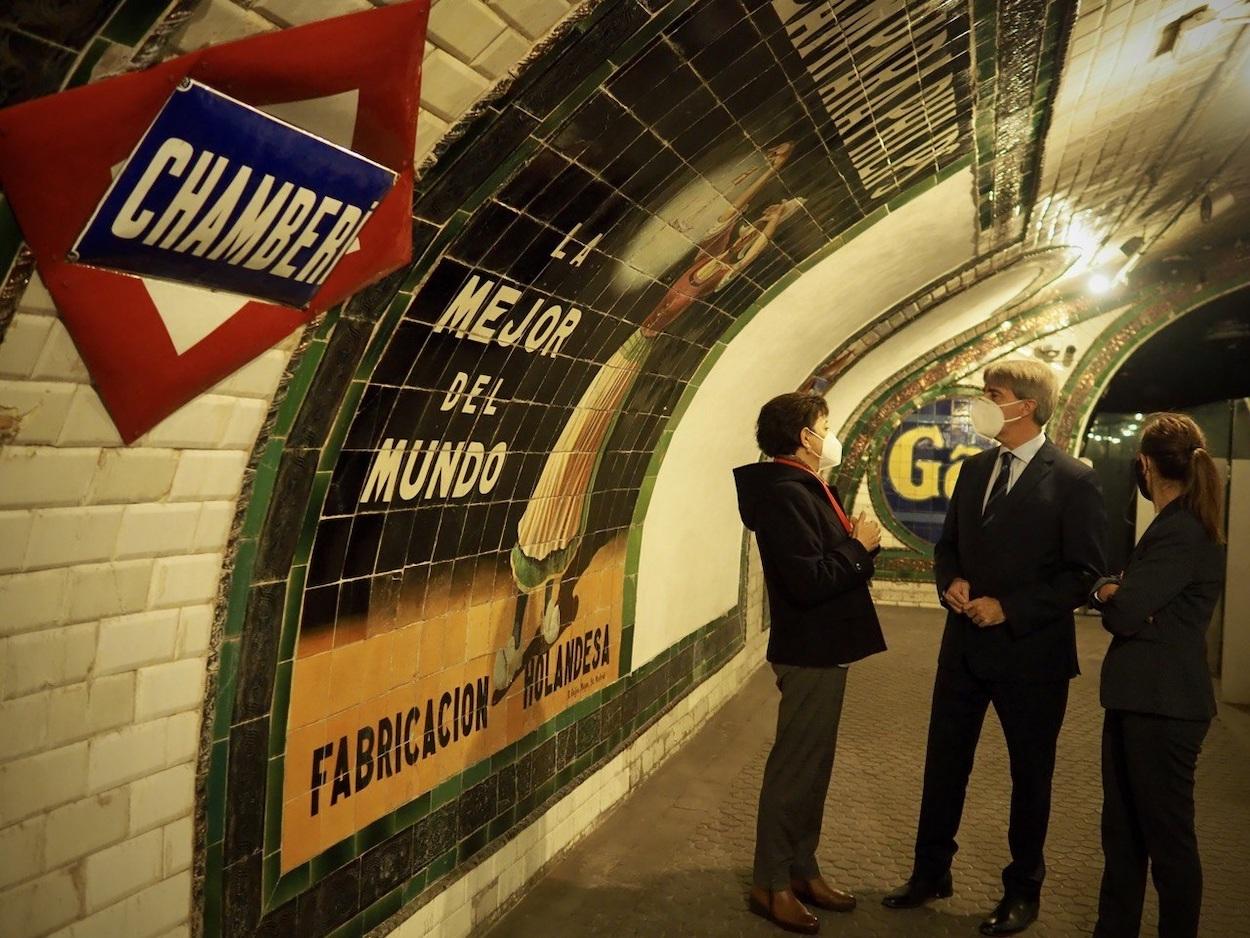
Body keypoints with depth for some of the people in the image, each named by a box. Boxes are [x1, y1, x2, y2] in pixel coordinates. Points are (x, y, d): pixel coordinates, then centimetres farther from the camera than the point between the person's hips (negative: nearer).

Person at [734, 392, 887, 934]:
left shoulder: (806, 488, 11)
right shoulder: (785, 493, -20)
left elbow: (829, 562, 9)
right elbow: (810, 580, -27)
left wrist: (858, 542, -8)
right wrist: (860, 546, -15)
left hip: (823, 649, 10)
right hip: (808, 651, -10)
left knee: (811, 766, 18)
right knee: (795, 768, 1)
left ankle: (802, 870, 31)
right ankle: (771, 885, 15)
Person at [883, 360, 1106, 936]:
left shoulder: (1073, 480, -12)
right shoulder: (974, 469, 7)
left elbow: (1083, 574, -13)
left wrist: (1009, 609, -19)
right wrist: (951, 582, -6)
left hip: (1030, 651, -5)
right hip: (965, 645, 6)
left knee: (1030, 774, 12)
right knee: (944, 762, 14)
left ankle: (1023, 891, 30)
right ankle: (931, 871, 32)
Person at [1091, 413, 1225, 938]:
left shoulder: (1180, 531, -18)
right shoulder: (1181, 525, 13)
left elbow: (1124, 613, -21)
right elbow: (1134, 606, 13)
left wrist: (1105, 591, -1)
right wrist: (1117, 592, -8)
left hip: (1162, 707, -10)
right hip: (1141, 699, 10)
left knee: (1167, 836, 4)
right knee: (1122, 829, 17)